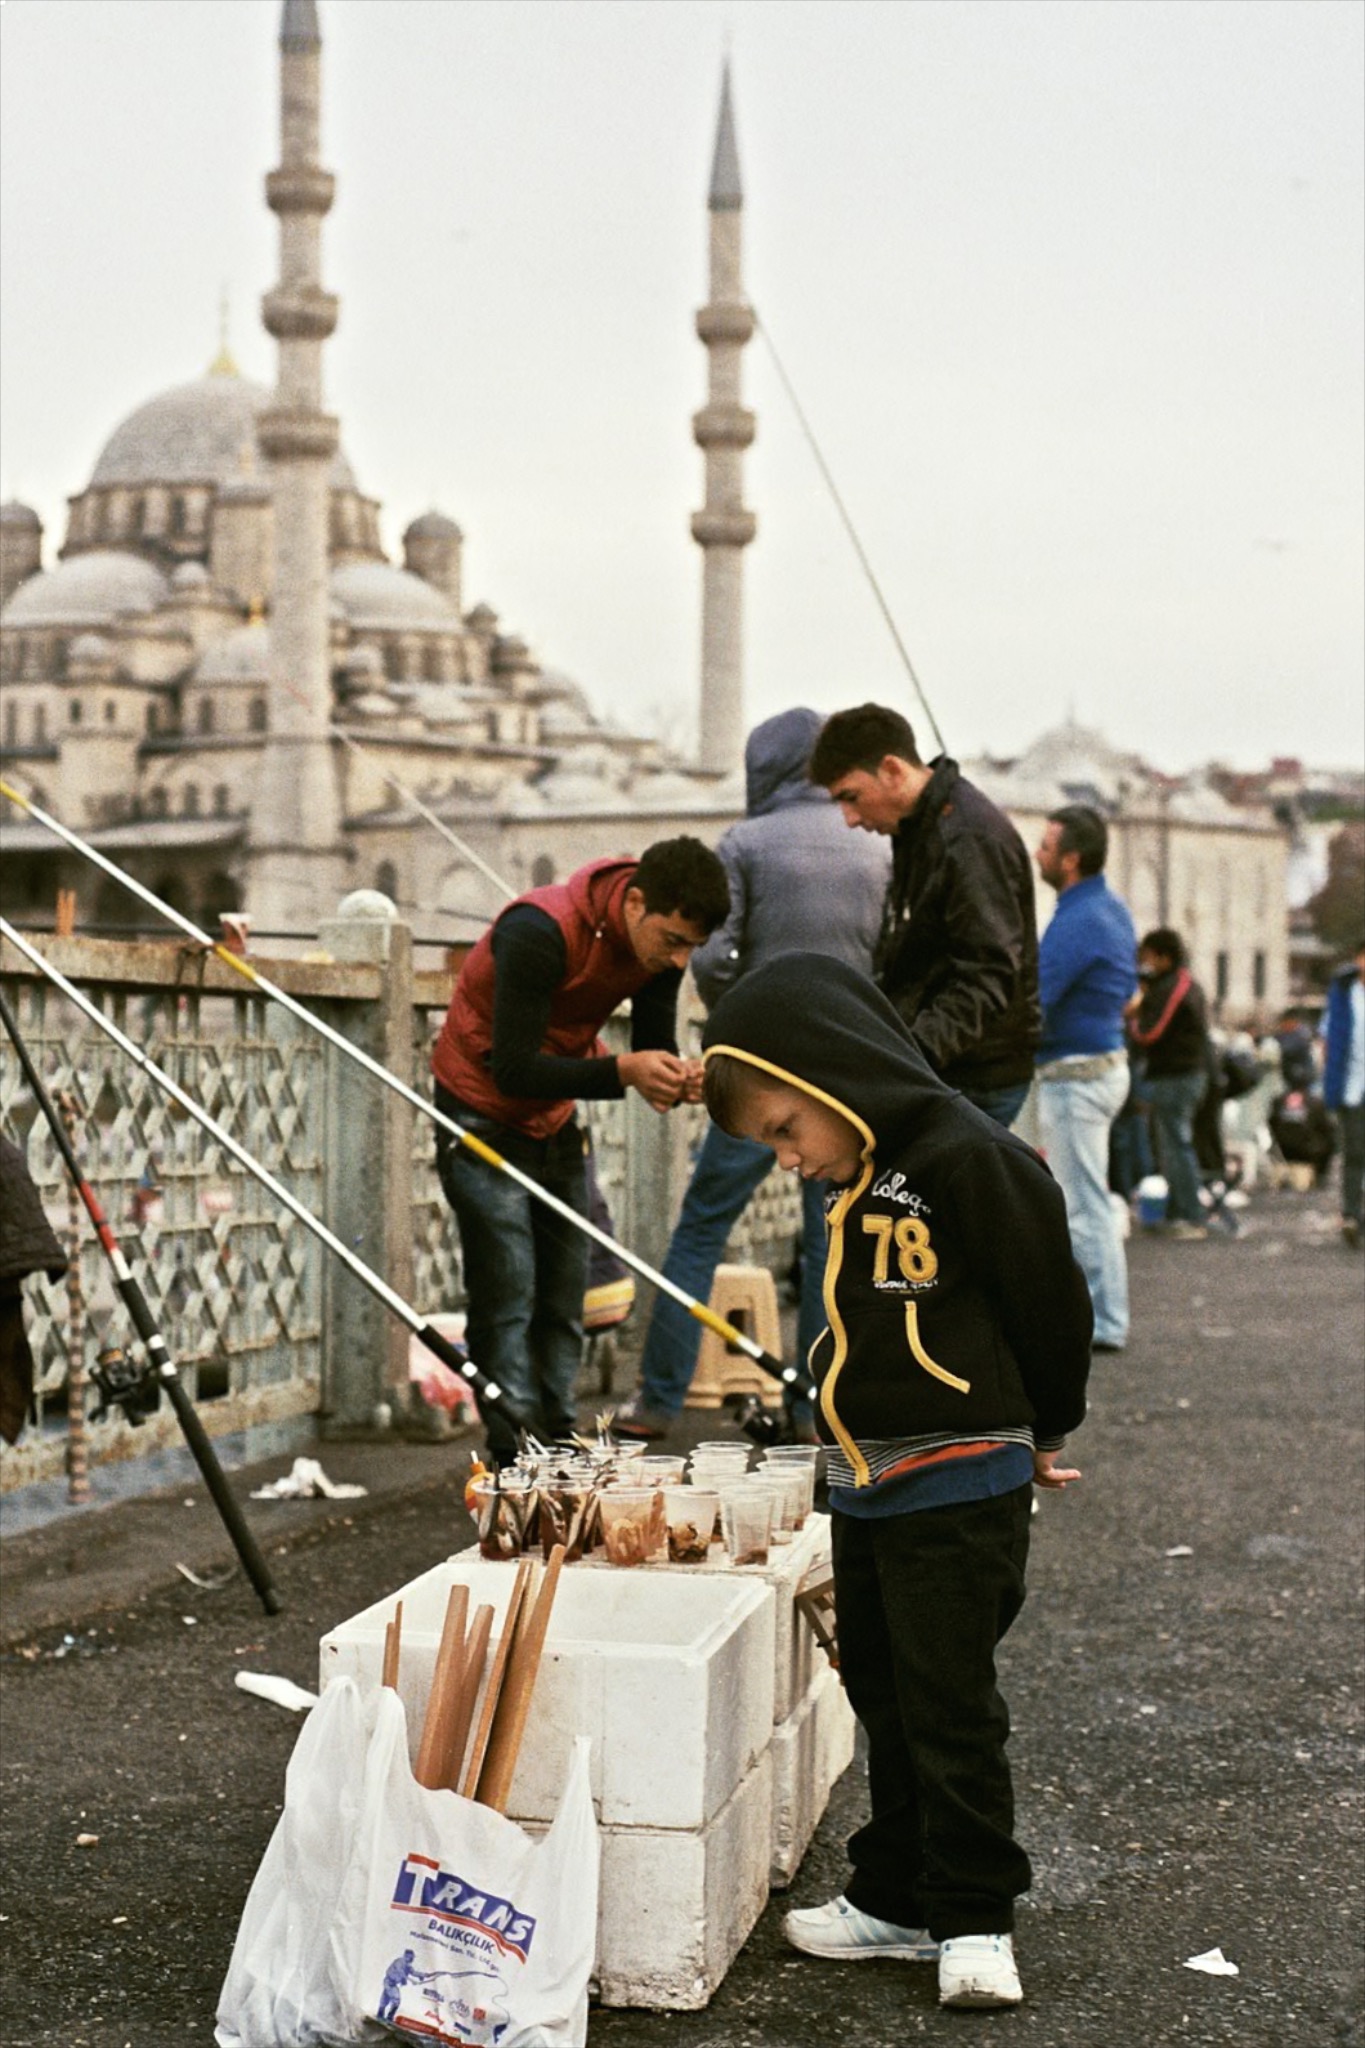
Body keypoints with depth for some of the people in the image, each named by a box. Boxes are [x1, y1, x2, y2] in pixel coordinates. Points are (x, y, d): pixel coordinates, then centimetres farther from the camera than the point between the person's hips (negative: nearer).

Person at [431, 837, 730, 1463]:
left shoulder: (660, 943, -9)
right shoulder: (540, 931, -31)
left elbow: (652, 1048, -4)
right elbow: (513, 1070, -31)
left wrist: (675, 1078, -28)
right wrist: (622, 1070, -40)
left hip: (555, 1119, 7)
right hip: (483, 1117, -7)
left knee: (562, 1304, 7)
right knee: (505, 1301, -11)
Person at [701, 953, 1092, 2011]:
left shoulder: (968, 1159, -17)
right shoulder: (860, 1181, 10)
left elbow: (1053, 1303, -11)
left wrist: (1038, 1434, 3)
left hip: (960, 1481, -9)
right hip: (867, 1485, 9)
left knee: (949, 1703, -2)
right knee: (885, 1696, 15)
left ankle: (975, 1920, 11)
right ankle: (897, 1898, 27)